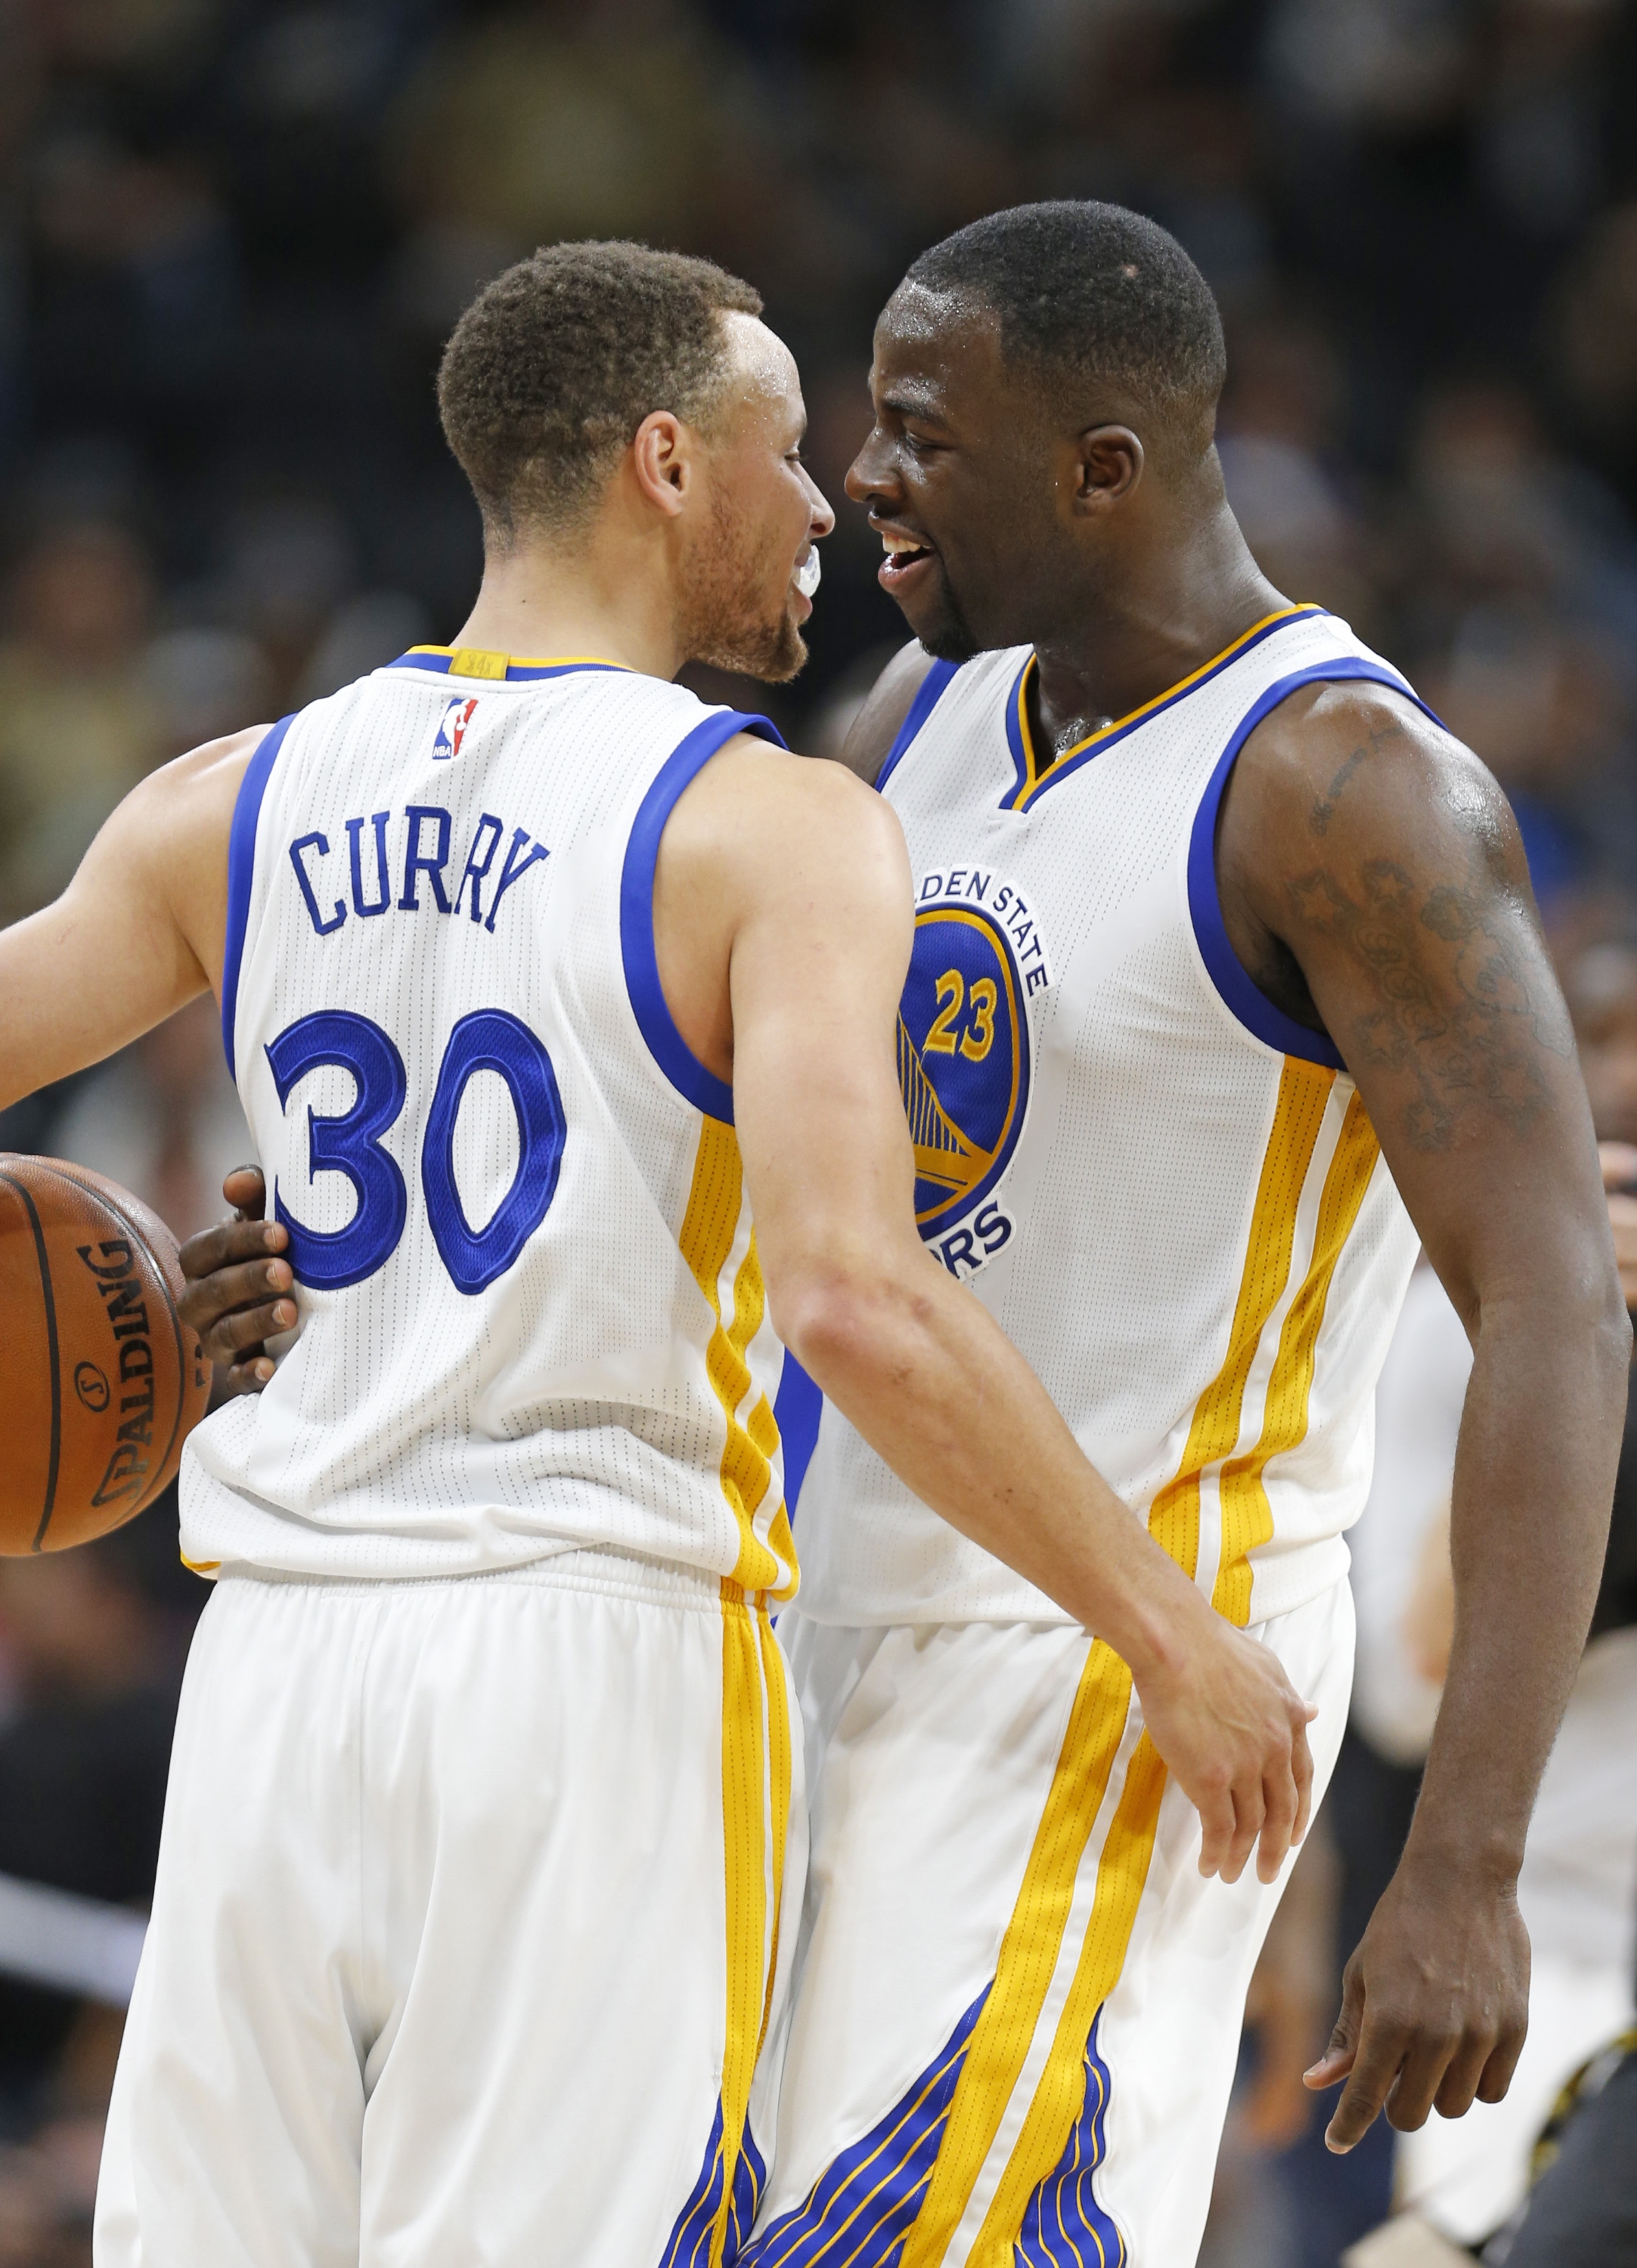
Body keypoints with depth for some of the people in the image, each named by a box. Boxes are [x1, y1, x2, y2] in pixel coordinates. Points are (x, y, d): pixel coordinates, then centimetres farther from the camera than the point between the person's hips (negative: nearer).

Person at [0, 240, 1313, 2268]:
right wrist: (1171, 1641, -11)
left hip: (281, 1647, 5)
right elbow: (861, 1305, -19)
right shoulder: (775, 829, -7)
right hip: (604, 1648, -5)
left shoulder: (231, 807, 9)